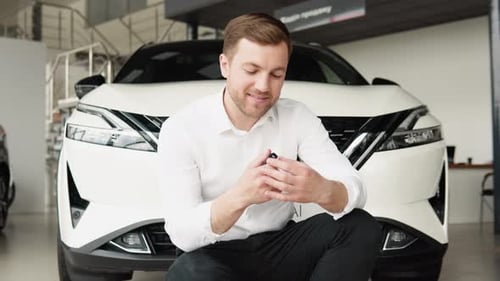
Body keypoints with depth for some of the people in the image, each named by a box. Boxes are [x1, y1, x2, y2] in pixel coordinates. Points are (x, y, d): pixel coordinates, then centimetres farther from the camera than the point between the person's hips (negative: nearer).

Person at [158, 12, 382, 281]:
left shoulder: (298, 117, -6)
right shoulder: (181, 128, -15)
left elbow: (355, 191, -17)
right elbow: (182, 234, -23)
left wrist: (322, 190, -42)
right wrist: (240, 197, -43)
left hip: (280, 247, 4)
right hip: (218, 256, -3)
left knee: (361, 228, -21)